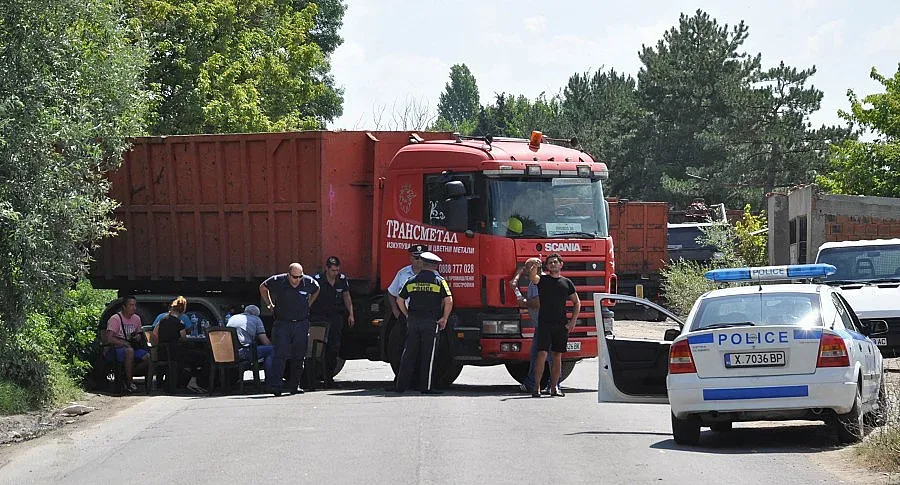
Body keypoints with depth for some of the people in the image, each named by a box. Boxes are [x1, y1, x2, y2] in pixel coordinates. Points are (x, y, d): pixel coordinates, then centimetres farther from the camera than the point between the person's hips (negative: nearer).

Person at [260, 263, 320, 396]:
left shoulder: (309, 283, -3)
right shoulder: (277, 281, -9)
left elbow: (316, 291, 23)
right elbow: (263, 287, 12)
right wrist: (270, 305, 10)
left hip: (301, 324, 3)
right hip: (282, 324, -3)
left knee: (299, 357, 5)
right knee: (279, 355, -12)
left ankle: (294, 386, 15)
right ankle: (275, 386, -16)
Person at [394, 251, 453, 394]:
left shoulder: (412, 281, 9)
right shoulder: (439, 281, -3)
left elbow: (400, 300, 11)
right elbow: (448, 301, -13)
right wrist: (444, 318, -3)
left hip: (413, 320, 4)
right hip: (431, 321, -4)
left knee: (409, 353, 7)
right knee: (428, 355, 0)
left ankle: (401, 385, 7)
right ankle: (425, 386, -2)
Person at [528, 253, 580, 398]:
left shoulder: (567, 282, 13)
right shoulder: (542, 279, 5)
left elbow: (577, 303, 17)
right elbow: (531, 277, -18)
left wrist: (573, 321, 7)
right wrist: (535, 266, -35)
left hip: (561, 325, 3)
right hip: (544, 323, -3)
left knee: (558, 356, 7)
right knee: (542, 354, -12)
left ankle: (554, 387, 13)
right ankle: (536, 387, -11)